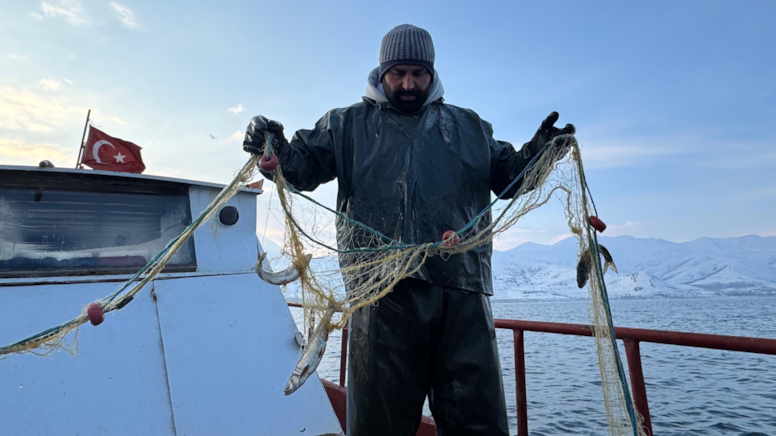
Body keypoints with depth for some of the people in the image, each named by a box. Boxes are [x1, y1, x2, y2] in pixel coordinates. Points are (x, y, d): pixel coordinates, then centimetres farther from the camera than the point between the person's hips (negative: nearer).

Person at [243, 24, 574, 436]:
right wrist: (275, 148, -9)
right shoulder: (347, 123, 15)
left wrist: (536, 152, 1)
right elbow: (302, 166, 11)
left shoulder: (469, 126, 20)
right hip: (384, 287, -1)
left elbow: (508, 175, 20)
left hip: (463, 291, 2)